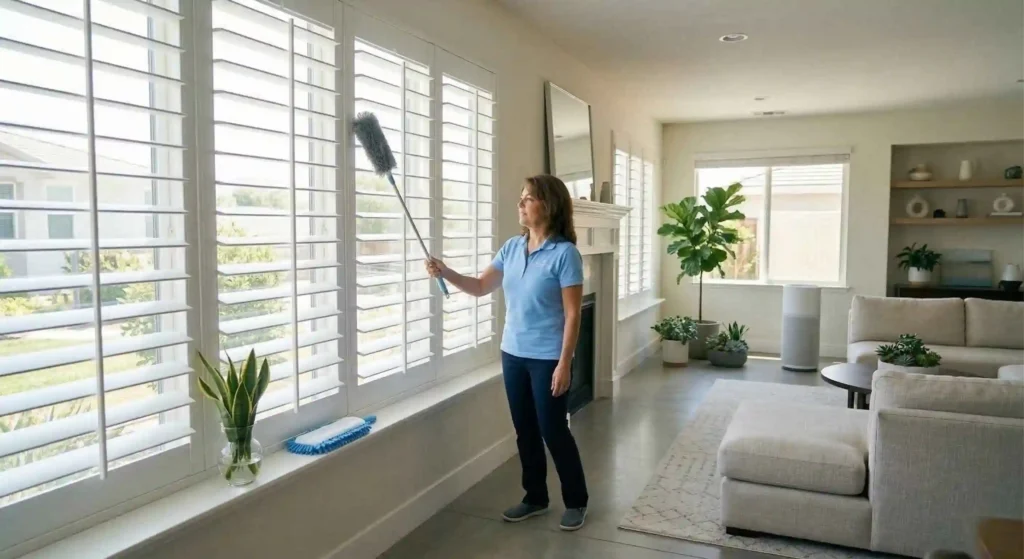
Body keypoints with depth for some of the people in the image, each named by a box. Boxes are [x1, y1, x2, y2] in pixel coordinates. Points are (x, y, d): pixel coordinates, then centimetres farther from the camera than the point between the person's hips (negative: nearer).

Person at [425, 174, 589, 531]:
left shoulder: (565, 253, -15)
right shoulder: (512, 248, 5)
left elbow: (572, 314, -16)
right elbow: (481, 287, 8)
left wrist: (564, 363, -18)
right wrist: (445, 273, -8)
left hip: (548, 358, -6)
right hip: (513, 354, 7)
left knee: (553, 431, 4)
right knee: (525, 431, 15)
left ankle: (576, 502, 24)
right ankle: (535, 498, 32)